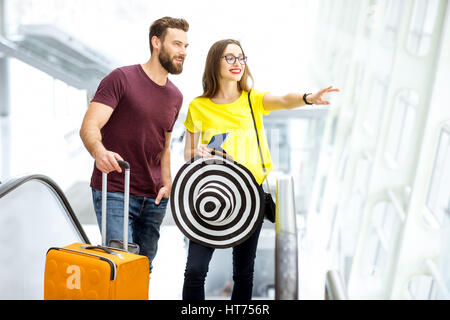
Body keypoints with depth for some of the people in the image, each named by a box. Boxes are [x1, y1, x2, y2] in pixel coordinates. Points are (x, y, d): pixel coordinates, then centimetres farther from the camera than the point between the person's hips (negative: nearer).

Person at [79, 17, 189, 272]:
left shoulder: (176, 97, 13)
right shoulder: (121, 79, -7)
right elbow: (89, 127, -14)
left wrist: (166, 182, 4)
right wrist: (99, 151, -37)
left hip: (154, 199, 6)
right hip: (114, 193, -6)